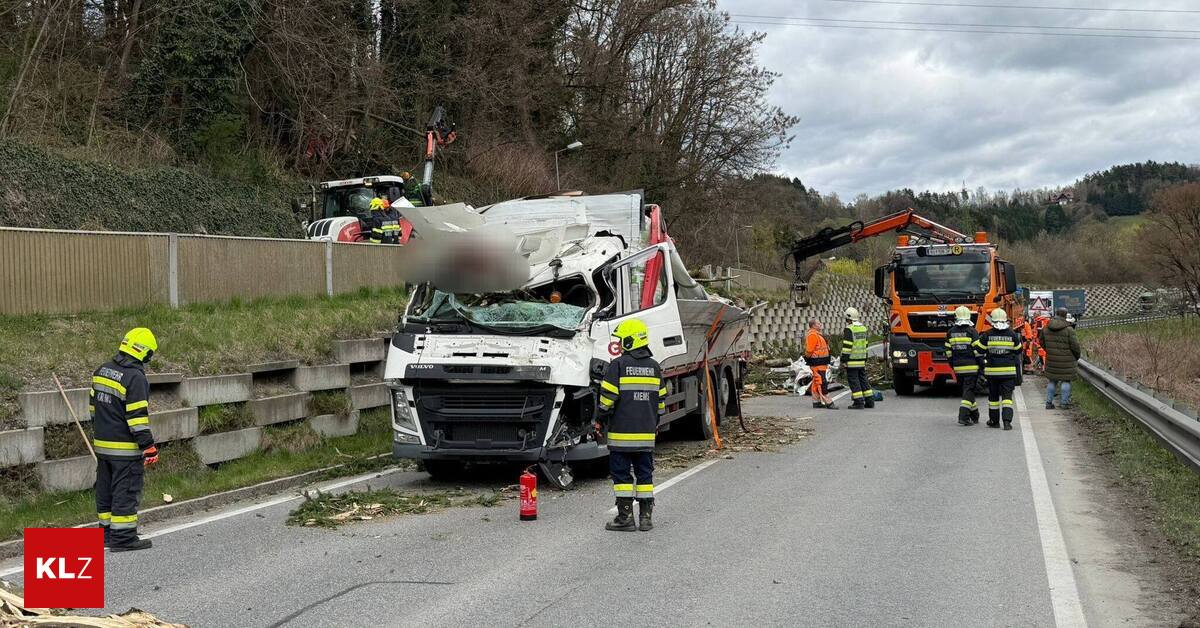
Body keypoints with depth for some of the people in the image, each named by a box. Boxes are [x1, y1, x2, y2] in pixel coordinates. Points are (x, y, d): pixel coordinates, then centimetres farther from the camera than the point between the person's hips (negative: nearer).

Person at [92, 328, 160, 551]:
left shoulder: (102, 371, 9)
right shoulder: (135, 378, -18)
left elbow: (94, 405, 17)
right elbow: (138, 416, -20)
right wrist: (148, 446, -15)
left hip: (102, 443, 8)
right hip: (125, 448, -8)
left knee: (105, 489, 15)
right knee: (126, 491, -1)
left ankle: (107, 532, 25)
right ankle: (123, 537, 2)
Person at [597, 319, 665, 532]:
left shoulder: (618, 365, -9)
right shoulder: (654, 367, 8)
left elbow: (608, 397, -10)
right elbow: (661, 400, 14)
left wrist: (601, 419, 5)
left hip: (621, 433, -5)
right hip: (646, 434, 5)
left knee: (621, 474, 2)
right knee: (645, 474, 11)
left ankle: (625, 517, 2)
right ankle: (646, 516, 11)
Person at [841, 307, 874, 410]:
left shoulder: (849, 329, -14)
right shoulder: (863, 328, 12)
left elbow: (847, 345, -17)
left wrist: (844, 357, -12)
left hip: (852, 360, -8)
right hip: (862, 359, 8)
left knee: (853, 381, -4)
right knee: (863, 380, 14)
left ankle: (859, 402, -7)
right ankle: (869, 401, 16)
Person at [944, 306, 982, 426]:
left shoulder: (950, 332, 6)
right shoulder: (971, 331, -8)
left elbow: (948, 351, 11)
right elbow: (977, 350, -9)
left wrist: (952, 365, 22)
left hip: (958, 367, 4)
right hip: (971, 366, -4)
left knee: (967, 390, 15)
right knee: (968, 390, -4)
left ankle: (974, 416, 23)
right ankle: (963, 417, -14)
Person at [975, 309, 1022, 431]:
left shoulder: (987, 335, -8)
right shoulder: (1012, 335, -2)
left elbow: (979, 350, -1)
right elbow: (1018, 351, 10)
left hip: (992, 370, 0)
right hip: (1009, 370, 0)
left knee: (993, 396, 13)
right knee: (1007, 396, 0)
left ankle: (994, 421, 21)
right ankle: (1007, 420, -14)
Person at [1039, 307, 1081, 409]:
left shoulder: (1046, 328, 2)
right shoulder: (1068, 329, -14)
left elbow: (1041, 341, 15)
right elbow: (1075, 345, -10)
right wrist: (1077, 356, 7)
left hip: (1051, 360, 4)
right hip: (1066, 361, -4)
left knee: (1052, 381, 13)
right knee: (1066, 380, 7)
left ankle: (1049, 402, 15)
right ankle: (1064, 402, 9)